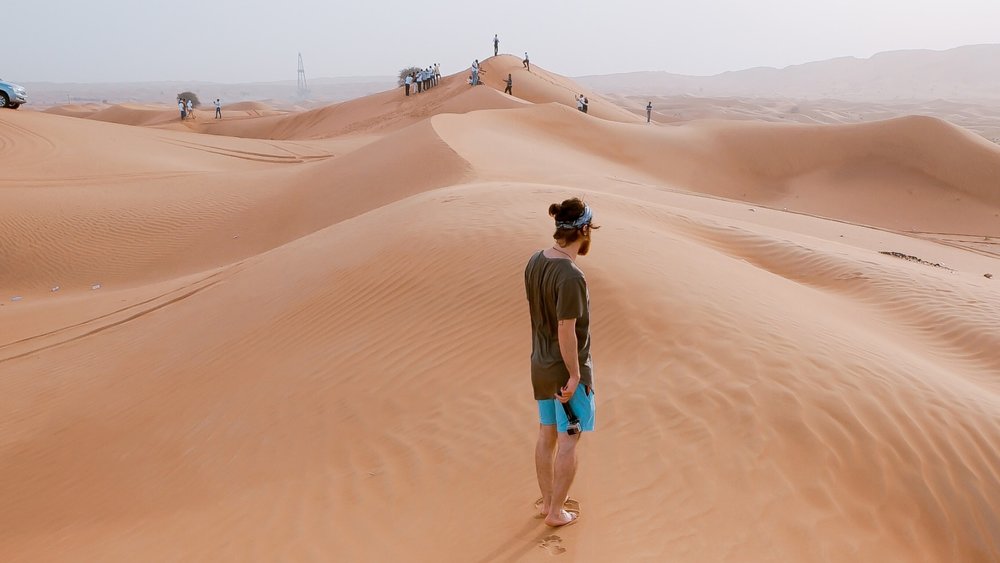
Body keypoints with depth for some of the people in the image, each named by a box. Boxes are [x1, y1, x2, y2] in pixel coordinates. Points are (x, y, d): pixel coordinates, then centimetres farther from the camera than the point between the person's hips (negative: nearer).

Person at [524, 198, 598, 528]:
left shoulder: (534, 262, -2)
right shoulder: (572, 277, -28)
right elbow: (566, 333, -25)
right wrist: (575, 376, -15)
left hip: (541, 365, 8)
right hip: (567, 369, -8)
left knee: (547, 433, 19)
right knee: (568, 440, 8)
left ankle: (547, 501, 34)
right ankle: (556, 512, 21)